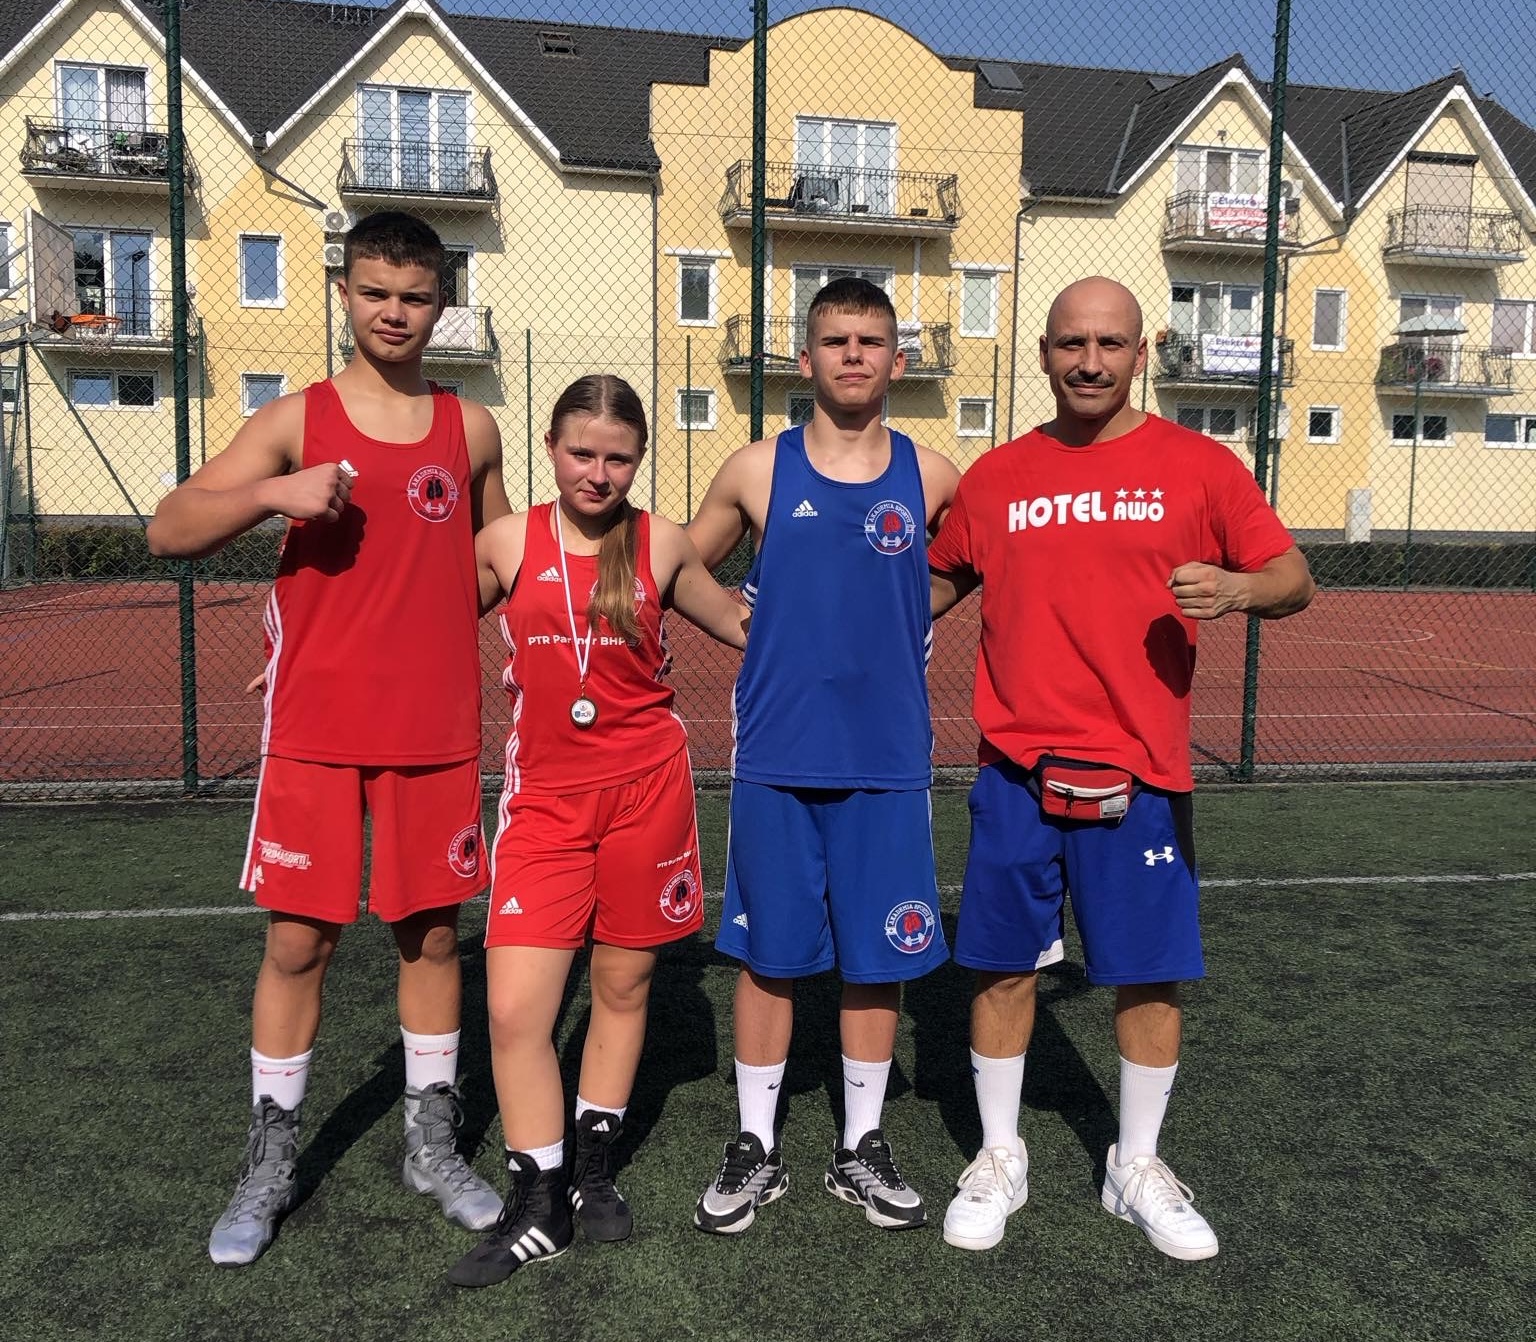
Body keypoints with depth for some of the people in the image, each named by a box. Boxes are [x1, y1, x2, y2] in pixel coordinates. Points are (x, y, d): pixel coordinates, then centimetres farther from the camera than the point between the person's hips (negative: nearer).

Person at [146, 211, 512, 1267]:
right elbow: (170, 530, -6)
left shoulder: (472, 429, 7)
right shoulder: (297, 420, 1)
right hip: (315, 732, -1)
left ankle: (434, 1147, 26)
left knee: (432, 933, 9)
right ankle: (270, 1165, 24)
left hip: (437, 732, 2)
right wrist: (273, 492, -23)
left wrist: (414, 628, 7)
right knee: (298, 939, 4)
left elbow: (493, 560, 20)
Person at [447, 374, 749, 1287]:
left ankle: (595, 1169, 34)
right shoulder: (508, 543, 1)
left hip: (645, 788, 0)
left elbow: (741, 624, 16)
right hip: (543, 798, 0)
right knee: (515, 1011, -6)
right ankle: (537, 1209, 14)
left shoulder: (662, 545, 1)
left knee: (625, 984, 12)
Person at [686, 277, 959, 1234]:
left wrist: (887, 641, 6)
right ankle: (757, 1149, 25)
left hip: (889, 760, 1)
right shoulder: (757, 471, 0)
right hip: (777, 757, 0)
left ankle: (863, 1149, 28)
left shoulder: (933, 478, 1)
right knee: (770, 955, 8)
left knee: (880, 958, 9)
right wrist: (781, 642, 7)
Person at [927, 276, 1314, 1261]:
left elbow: (1293, 577, 2)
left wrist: (1239, 590, -19)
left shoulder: (1199, 466, 0)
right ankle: (1000, 1159, 30)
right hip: (1018, 771, 1)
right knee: (1004, 967, 9)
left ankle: (1138, 1168, 31)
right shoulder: (996, 477, 6)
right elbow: (942, 581, 19)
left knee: (1151, 976, 8)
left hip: (1140, 774, -1)